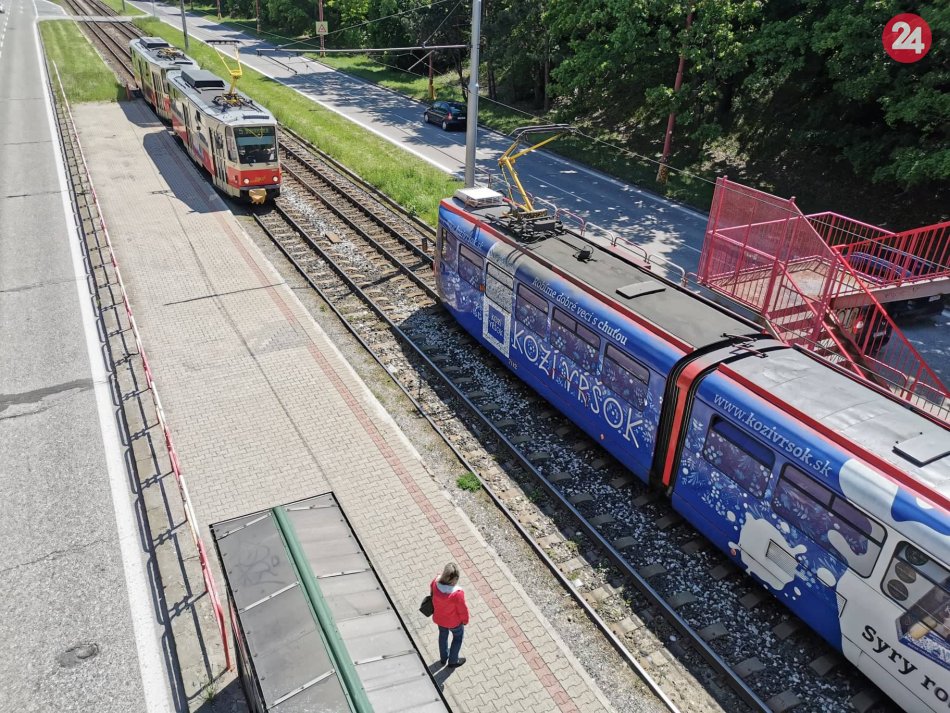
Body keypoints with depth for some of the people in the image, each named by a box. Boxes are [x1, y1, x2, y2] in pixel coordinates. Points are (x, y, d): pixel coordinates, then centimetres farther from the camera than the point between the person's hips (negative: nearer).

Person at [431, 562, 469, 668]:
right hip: (454, 622, -4)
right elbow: (463, 610, -24)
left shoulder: (435, 583, -28)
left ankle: (443, 658, 55)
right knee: (458, 637, 27)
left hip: (439, 618, 4)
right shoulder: (457, 594, -42)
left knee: (443, 635, 32)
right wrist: (465, 620, -2)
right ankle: (453, 661, 46)